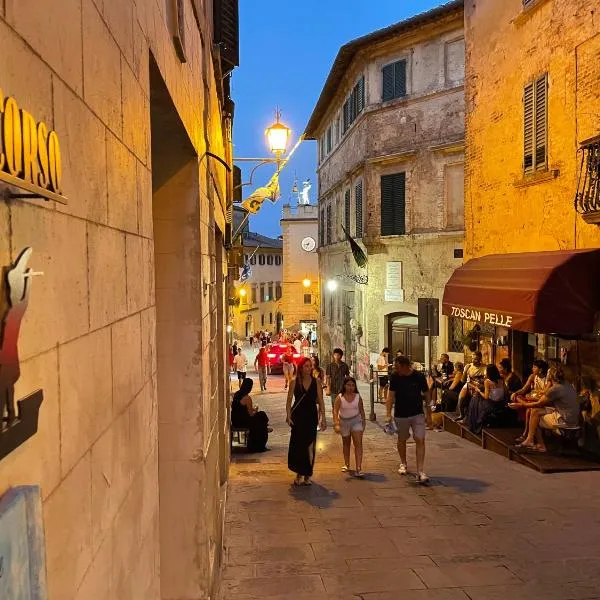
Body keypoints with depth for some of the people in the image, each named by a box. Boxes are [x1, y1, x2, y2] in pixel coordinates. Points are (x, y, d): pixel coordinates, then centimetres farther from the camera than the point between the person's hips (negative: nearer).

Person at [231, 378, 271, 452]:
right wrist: (255, 409, 4)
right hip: (242, 422, -8)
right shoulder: (247, 398, -22)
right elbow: (251, 414, -16)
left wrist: (252, 408, 17)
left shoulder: (236, 394, 1)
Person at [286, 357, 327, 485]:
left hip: (312, 416, 1)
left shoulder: (316, 382, 1)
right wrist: (288, 416, -10)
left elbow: (321, 401, 1)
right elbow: (289, 401, -1)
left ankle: (307, 475, 15)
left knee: (310, 446, 5)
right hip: (298, 416, -1)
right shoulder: (294, 382, -2)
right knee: (298, 444, -1)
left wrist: (323, 418, -3)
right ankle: (299, 474, 13)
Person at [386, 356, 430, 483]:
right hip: (400, 415, 1)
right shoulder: (394, 377, -7)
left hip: (418, 414, -1)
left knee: (420, 440, -10)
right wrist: (388, 414, -13)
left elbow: (426, 394, 2)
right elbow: (391, 395, -5)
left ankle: (420, 472, -8)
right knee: (402, 440, 16)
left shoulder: (419, 377, -10)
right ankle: (403, 464, 40)